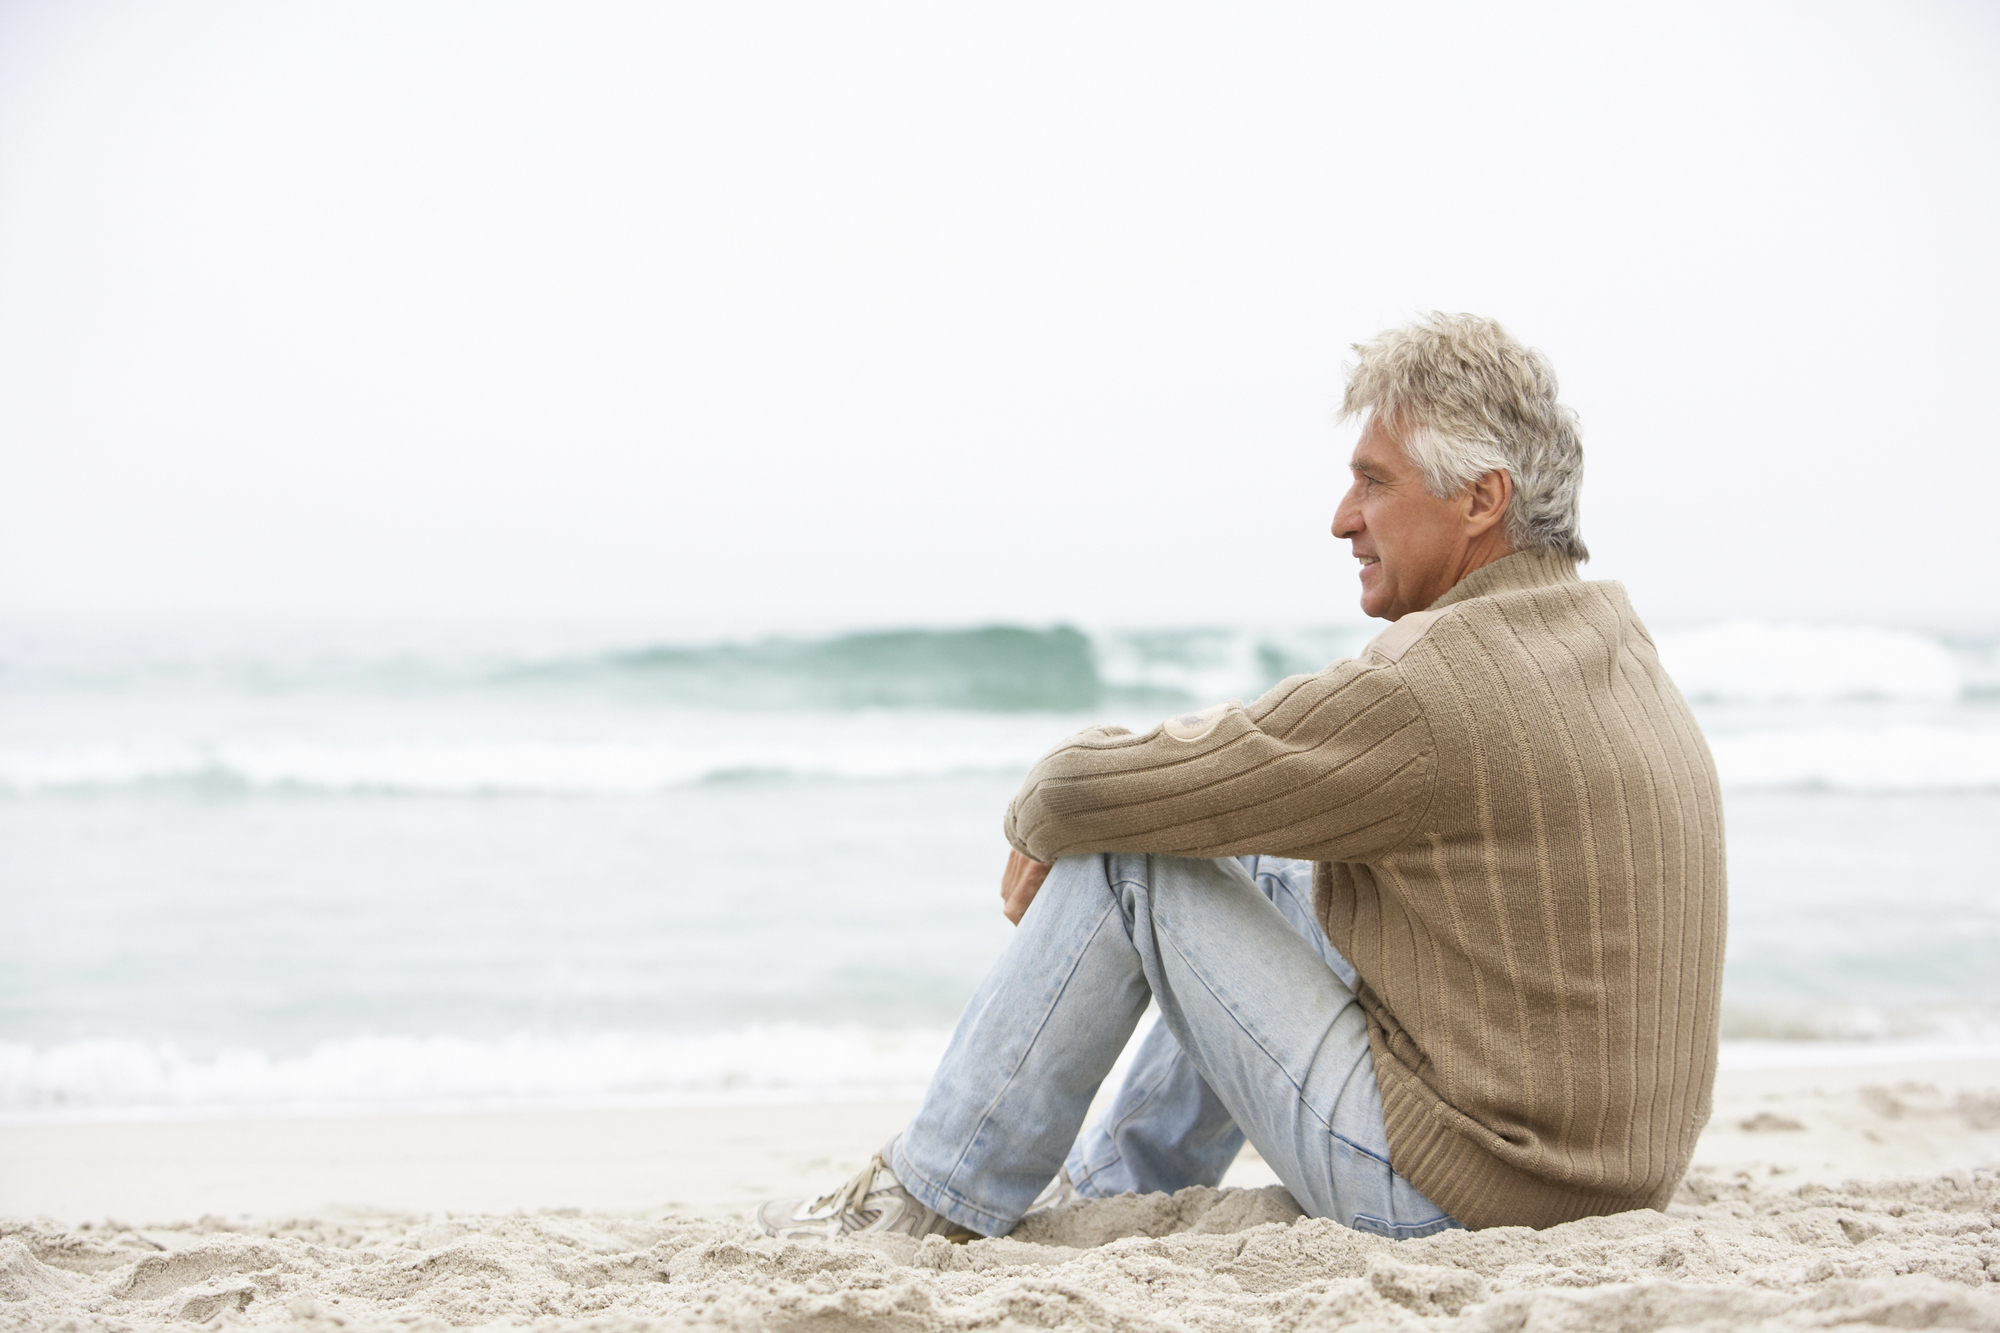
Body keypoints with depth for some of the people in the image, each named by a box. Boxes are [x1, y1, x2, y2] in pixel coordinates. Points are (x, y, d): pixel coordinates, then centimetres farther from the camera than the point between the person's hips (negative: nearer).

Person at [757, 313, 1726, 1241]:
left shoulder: (1432, 688, -22)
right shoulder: (1609, 637, 8)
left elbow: (1090, 792, -17)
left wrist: (1039, 814, 7)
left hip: (1451, 1189, -9)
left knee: (1123, 861, -3)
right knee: (1266, 869, 24)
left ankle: (939, 1198, 12)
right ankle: (1114, 1184, 36)